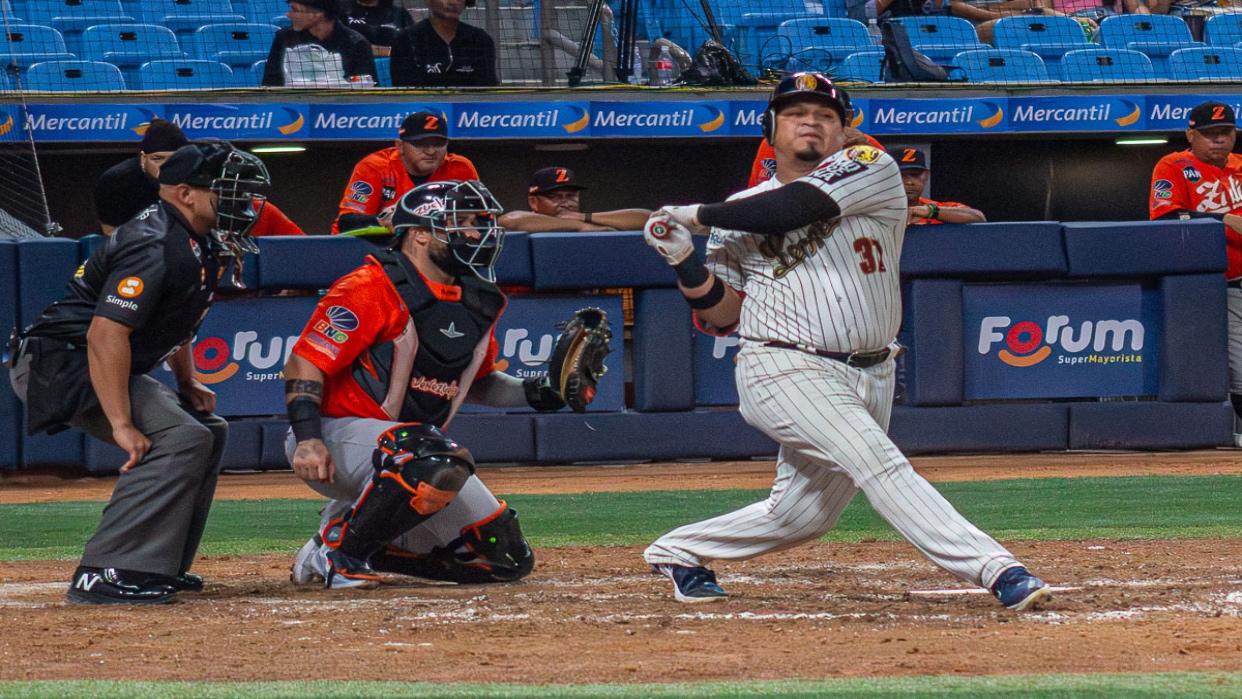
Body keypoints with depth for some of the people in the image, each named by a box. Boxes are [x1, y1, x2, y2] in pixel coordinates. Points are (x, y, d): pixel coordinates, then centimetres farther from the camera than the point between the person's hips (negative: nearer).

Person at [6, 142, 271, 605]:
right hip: (61, 363, -11)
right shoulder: (155, 248, -23)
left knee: (207, 431, 16)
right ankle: (106, 575, -27)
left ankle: (160, 567, 15)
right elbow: (105, 333, -31)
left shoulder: (197, 245, 11)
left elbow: (175, 320, 29)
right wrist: (123, 425, -32)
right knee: (180, 439, -24)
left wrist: (188, 383, 18)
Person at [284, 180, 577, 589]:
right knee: (442, 463, -39)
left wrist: (528, 393, 4)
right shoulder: (374, 289, -14)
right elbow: (306, 361, -17)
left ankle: (369, 546, 13)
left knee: (506, 557, 3)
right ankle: (335, 549, -20)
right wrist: (308, 439, -30)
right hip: (339, 436, -9)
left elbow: (474, 380, 24)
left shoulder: (478, 302, 10)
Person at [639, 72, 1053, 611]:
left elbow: (794, 207, -13)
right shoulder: (740, 212, 11)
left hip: (869, 378, 2)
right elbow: (723, 315, 9)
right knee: (878, 461, -23)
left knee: (802, 516, 9)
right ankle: (995, 570, -31)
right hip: (786, 371, -2)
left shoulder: (869, 168, 3)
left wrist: (697, 215, -4)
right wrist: (683, 262, -7)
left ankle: (680, 551, 32)